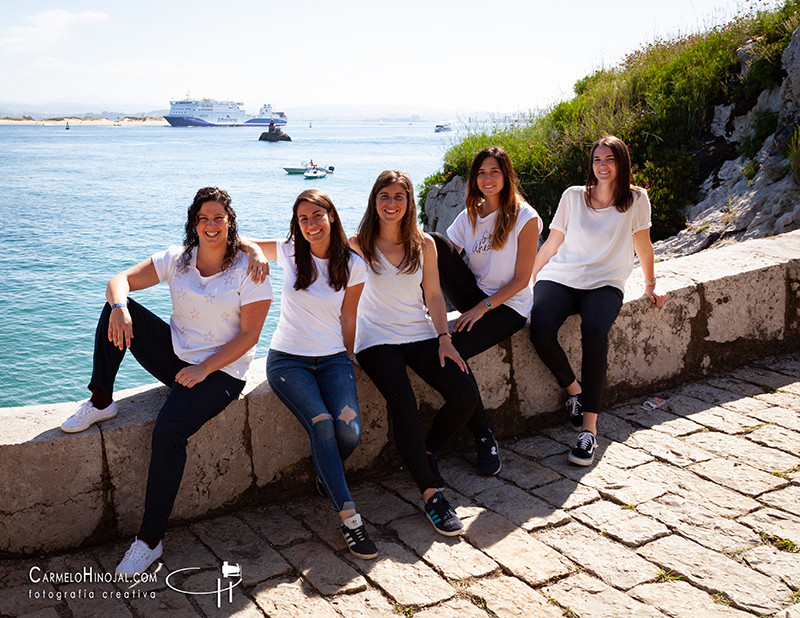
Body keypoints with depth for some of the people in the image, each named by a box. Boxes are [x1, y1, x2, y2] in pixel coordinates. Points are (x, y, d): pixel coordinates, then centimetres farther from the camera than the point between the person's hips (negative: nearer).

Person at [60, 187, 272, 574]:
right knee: (116, 307, -15)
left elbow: (249, 335, -12)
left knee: (169, 430, -29)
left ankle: (150, 539, -16)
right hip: (174, 354, 5)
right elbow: (120, 280, -3)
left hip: (220, 371, -5)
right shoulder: (177, 260, 4)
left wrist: (204, 369, -20)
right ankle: (100, 402, -6)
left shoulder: (248, 269, -9)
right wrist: (119, 307, -27)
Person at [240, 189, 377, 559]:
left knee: (349, 430, -24)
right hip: (288, 359, -1)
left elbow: (347, 318, 9)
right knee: (322, 425, -27)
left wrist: (349, 361, 13)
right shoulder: (289, 252, 1)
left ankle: (328, 476, 10)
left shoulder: (353, 265, 1)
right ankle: (349, 517, -22)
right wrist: (255, 252, -12)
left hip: (333, 359, 1)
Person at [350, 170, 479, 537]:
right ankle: (431, 493, -19)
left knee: (465, 396, -15)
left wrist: (444, 338, -1)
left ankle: (426, 451, 13)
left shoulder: (424, 244, 6)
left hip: (421, 334, 4)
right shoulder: (358, 245, -2)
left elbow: (433, 295, 8)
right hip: (376, 339, -3)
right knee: (403, 404, -29)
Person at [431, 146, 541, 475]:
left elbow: (520, 280, -10)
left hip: (510, 306, -5)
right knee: (433, 241, -18)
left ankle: (485, 437, -13)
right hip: (474, 296, 5)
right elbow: (444, 257, 3)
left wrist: (482, 308, -17)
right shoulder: (469, 216, 9)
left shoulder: (525, 218, -7)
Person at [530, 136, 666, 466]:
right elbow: (551, 244, 12)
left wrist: (650, 286, 21)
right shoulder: (573, 196, 9)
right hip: (559, 278, 2)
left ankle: (589, 429, -31)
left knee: (594, 331, -35)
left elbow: (643, 246, 16)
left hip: (604, 284, -1)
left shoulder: (636, 199, 5)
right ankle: (573, 388, -2)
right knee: (539, 329, -31)